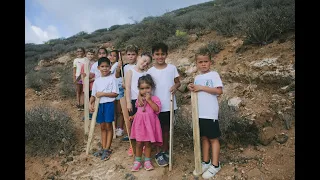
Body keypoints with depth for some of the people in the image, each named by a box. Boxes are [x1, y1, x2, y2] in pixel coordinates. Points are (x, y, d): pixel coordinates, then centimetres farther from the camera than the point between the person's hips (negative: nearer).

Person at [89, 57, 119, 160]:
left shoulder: (112, 79, -7)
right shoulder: (97, 81, 9)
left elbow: (115, 93, -12)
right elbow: (93, 95, 11)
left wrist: (103, 94, -17)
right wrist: (90, 103, -5)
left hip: (109, 104, -5)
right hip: (99, 105, 5)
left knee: (108, 126, 3)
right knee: (102, 127, 13)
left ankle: (107, 149, 12)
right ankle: (103, 148, 24)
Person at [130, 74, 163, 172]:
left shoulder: (154, 98, -8)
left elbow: (157, 109, -23)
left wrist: (149, 100, -22)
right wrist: (132, 116, 8)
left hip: (149, 124, -3)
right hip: (139, 123, 3)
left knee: (147, 143, 8)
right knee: (138, 143, 9)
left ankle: (147, 161, 24)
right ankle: (137, 161, 22)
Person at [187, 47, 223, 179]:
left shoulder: (213, 74, -7)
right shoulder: (197, 77, 12)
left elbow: (219, 91, -17)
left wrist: (202, 87, -19)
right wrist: (192, 89, -4)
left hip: (210, 113, -6)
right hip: (199, 113, 6)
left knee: (213, 138, 6)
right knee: (204, 138, 15)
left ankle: (215, 165, 17)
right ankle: (205, 162, 28)